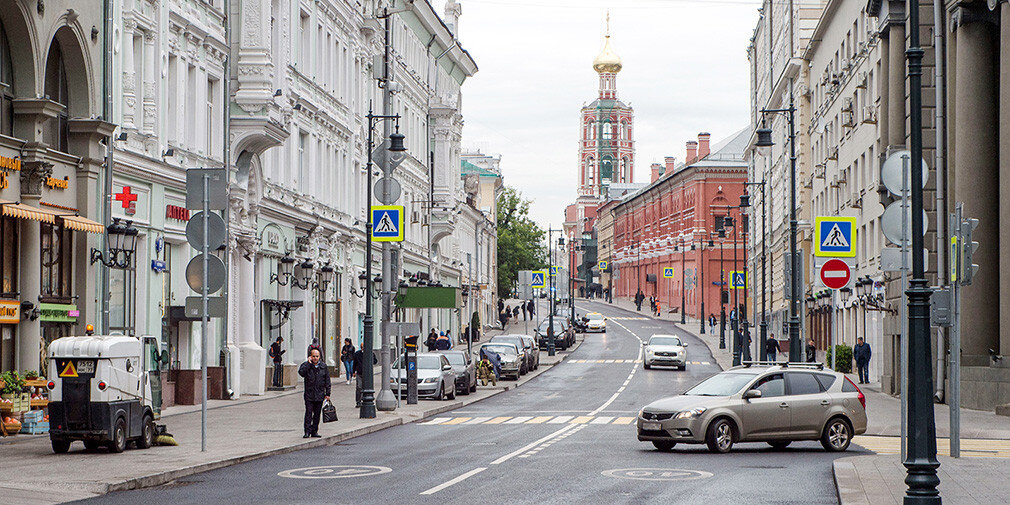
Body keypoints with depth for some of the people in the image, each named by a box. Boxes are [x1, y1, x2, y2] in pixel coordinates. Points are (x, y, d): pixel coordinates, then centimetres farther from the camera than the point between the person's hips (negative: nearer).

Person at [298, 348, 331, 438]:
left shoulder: (323, 366, 7)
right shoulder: (306, 365, 0)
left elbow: (327, 381, 9)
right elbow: (301, 372, -21)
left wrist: (327, 393, 5)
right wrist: (309, 363, -18)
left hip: (320, 395, 2)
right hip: (309, 394, -2)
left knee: (317, 414, 7)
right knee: (308, 413, -7)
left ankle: (314, 431, 15)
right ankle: (307, 431, -6)